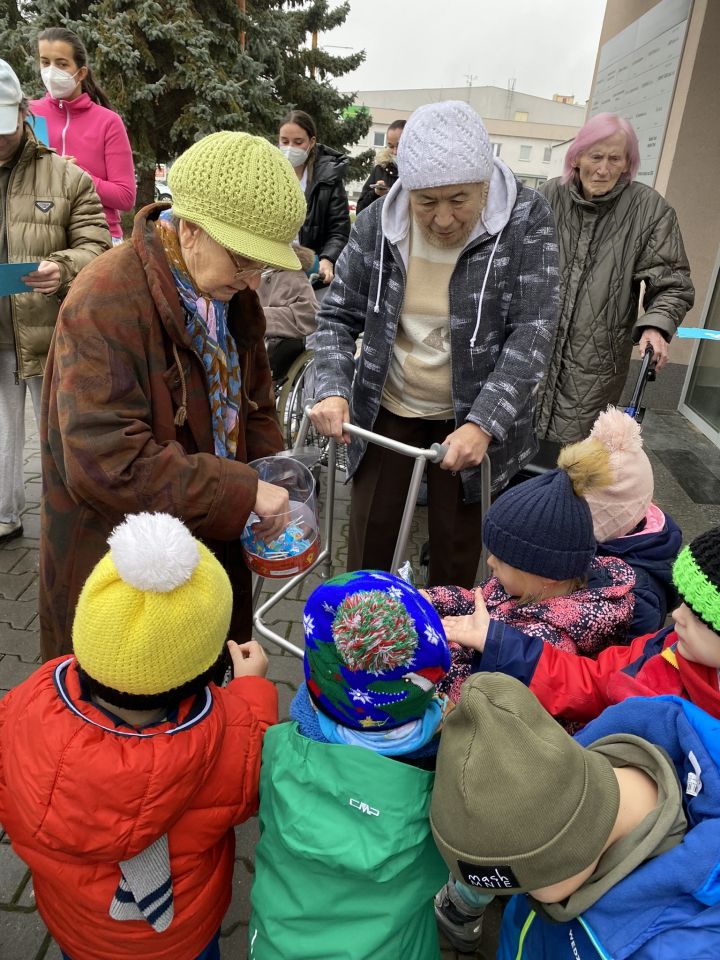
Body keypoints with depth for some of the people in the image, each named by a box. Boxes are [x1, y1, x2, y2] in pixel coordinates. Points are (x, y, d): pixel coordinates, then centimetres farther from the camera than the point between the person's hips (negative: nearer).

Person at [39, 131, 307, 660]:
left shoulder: (230, 292, 1)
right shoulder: (105, 307, -24)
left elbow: (253, 405, 12)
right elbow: (106, 463, -31)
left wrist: (272, 487, -3)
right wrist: (242, 492, -27)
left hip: (212, 546, 7)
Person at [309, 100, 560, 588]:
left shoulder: (528, 221, -15)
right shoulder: (377, 222, -9)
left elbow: (532, 333, -18)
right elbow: (338, 315, -2)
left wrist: (483, 423, -29)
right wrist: (333, 390, -20)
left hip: (475, 417, -1)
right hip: (386, 407, 2)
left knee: (457, 549, 11)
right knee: (369, 538, 12)